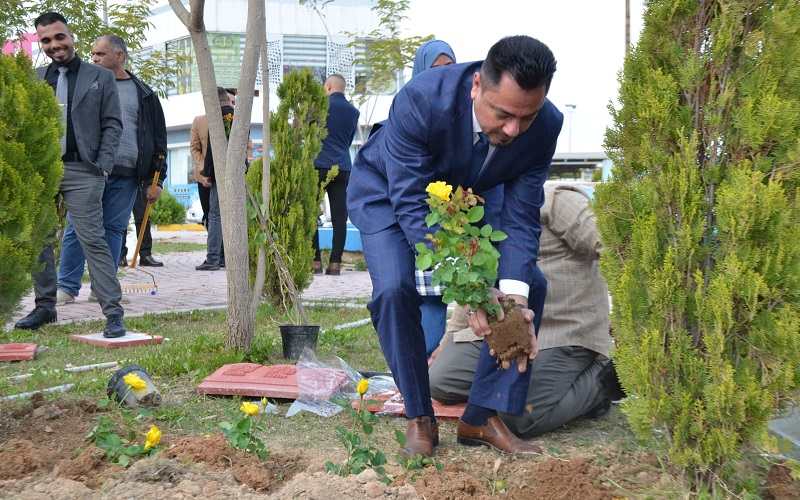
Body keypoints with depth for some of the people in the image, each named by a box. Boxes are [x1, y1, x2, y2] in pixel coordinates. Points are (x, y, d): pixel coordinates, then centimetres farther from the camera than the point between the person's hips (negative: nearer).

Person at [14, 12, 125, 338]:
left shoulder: (100, 77, 7)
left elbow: (112, 124, 4)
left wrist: (103, 166, -7)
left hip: (81, 171, -4)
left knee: (93, 241, -9)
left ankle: (113, 312, -8)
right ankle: (45, 307, 20)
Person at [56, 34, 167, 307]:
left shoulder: (144, 95, 11)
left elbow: (158, 139, 12)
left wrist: (157, 179, 6)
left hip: (125, 174, 0)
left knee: (113, 229, 4)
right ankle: (67, 288, 4)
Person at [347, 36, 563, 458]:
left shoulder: (546, 125, -27)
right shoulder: (420, 100, -40)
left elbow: (520, 218, -21)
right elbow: (411, 207, -37)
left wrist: (515, 297, -36)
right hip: (387, 191, -4)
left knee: (527, 284, -10)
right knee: (395, 290, -26)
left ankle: (483, 417, 1)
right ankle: (419, 419, -6)